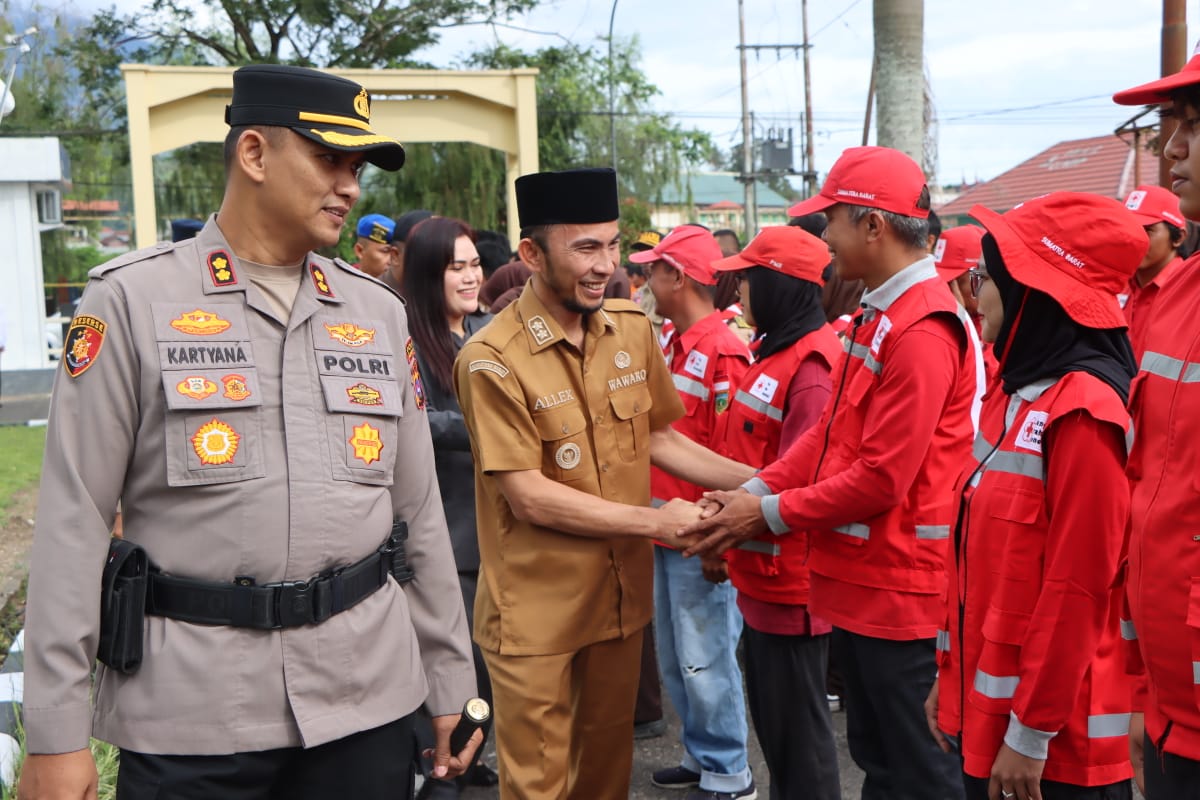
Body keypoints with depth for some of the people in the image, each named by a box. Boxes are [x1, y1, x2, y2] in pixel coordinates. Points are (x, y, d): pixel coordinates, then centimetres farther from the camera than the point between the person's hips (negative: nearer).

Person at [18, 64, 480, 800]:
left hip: (369, 696, 4)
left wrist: (451, 681, 12)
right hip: (189, 713, -3)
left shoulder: (379, 312, 7)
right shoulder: (133, 301, -5)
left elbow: (419, 512, 10)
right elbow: (75, 519, -6)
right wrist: (56, 732, -8)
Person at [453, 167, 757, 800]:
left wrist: (755, 482, -2)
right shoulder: (492, 361, -18)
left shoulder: (633, 329, 1)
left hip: (621, 594, 6)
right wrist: (659, 522, -17)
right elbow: (529, 498, -19)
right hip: (537, 611, -5)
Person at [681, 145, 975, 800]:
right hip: (857, 581, 10)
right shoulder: (876, 316, 11)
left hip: (898, 591, -10)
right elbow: (829, 432, 11)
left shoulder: (922, 331, -20)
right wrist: (753, 490, 0)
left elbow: (881, 477, -22)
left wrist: (769, 514, -13)